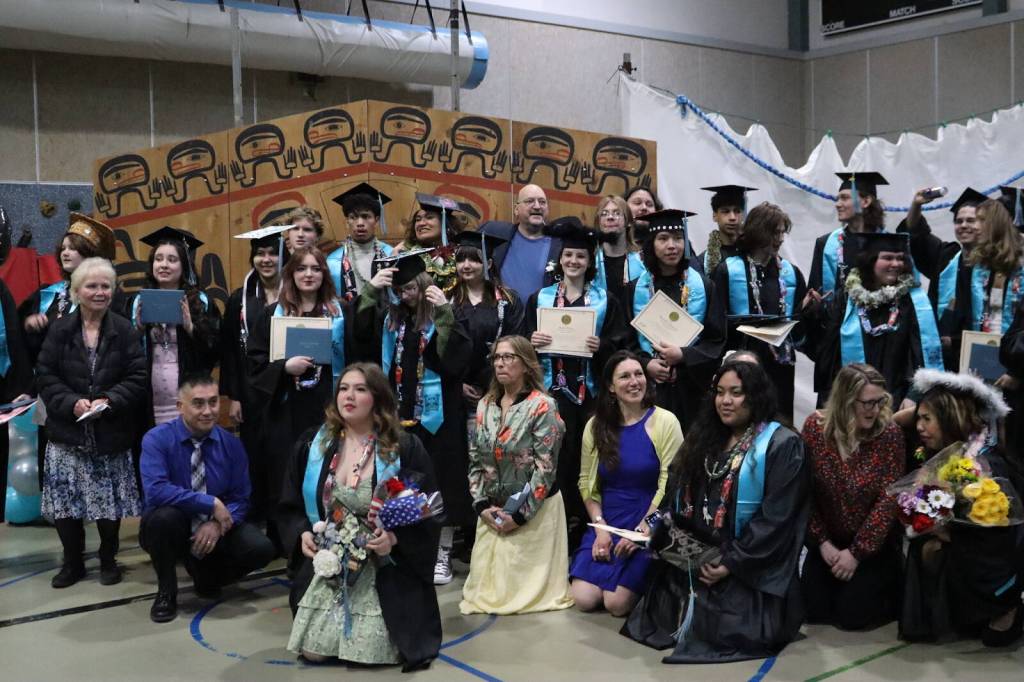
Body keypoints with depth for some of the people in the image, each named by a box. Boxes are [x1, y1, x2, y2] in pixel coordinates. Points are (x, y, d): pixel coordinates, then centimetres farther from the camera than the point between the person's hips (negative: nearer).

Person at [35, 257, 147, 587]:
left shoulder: (125, 331, 1)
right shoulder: (59, 330, 3)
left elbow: (138, 378, -3)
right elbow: (44, 375, 0)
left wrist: (109, 400, -17)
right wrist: (71, 402, -14)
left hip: (111, 433, -1)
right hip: (67, 432, 1)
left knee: (108, 501, 4)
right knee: (64, 501, 2)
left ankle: (108, 559, 24)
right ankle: (73, 562, 21)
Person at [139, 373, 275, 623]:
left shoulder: (231, 444, -4)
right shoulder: (157, 439, -15)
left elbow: (241, 499, -3)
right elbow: (155, 491, -30)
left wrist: (217, 524, -24)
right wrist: (211, 503, -30)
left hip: (215, 528, 3)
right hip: (173, 529, -3)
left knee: (261, 549, -22)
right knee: (164, 515, -37)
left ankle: (207, 577, 12)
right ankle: (166, 593, -10)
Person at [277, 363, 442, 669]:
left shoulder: (405, 449, -6)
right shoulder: (311, 445, 3)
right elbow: (289, 506, 10)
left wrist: (395, 538, -22)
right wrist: (303, 534, -10)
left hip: (386, 570, -3)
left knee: (372, 653, -14)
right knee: (312, 652, -7)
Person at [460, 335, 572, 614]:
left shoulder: (543, 406, -12)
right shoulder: (485, 405, 7)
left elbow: (545, 467, -16)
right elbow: (475, 459, 8)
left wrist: (519, 515, -16)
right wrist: (482, 505, -3)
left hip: (535, 511, -5)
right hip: (493, 512, 5)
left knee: (526, 585, -1)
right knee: (486, 584, 6)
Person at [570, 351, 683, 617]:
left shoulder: (665, 422, -8)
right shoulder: (596, 425, 5)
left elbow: (671, 484, -10)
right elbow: (586, 482, 6)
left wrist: (643, 530, -15)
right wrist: (600, 527, -6)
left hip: (648, 526, -4)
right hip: (606, 523, 4)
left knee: (616, 603, -16)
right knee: (583, 599, -9)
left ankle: (642, 583, 17)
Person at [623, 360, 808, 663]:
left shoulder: (782, 445, -7)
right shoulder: (705, 439, 14)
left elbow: (776, 518, -14)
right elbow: (677, 497, 15)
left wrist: (732, 563, -18)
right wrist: (656, 529, -4)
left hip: (750, 569, -5)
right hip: (694, 560, 5)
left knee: (724, 628, -21)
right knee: (663, 615, -12)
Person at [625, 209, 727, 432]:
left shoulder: (702, 287, 1)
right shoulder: (637, 289, 5)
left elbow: (718, 340, 0)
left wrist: (683, 356, -14)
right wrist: (646, 364, -11)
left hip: (691, 388, -1)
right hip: (648, 387, 1)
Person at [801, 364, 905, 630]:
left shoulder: (890, 433, -17)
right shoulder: (815, 427, -13)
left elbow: (889, 498, -16)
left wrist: (857, 552, -17)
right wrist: (822, 541, -12)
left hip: (873, 543, -2)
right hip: (828, 540, 2)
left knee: (852, 614, -8)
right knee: (814, 610, 0)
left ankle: (892, 583, 21)